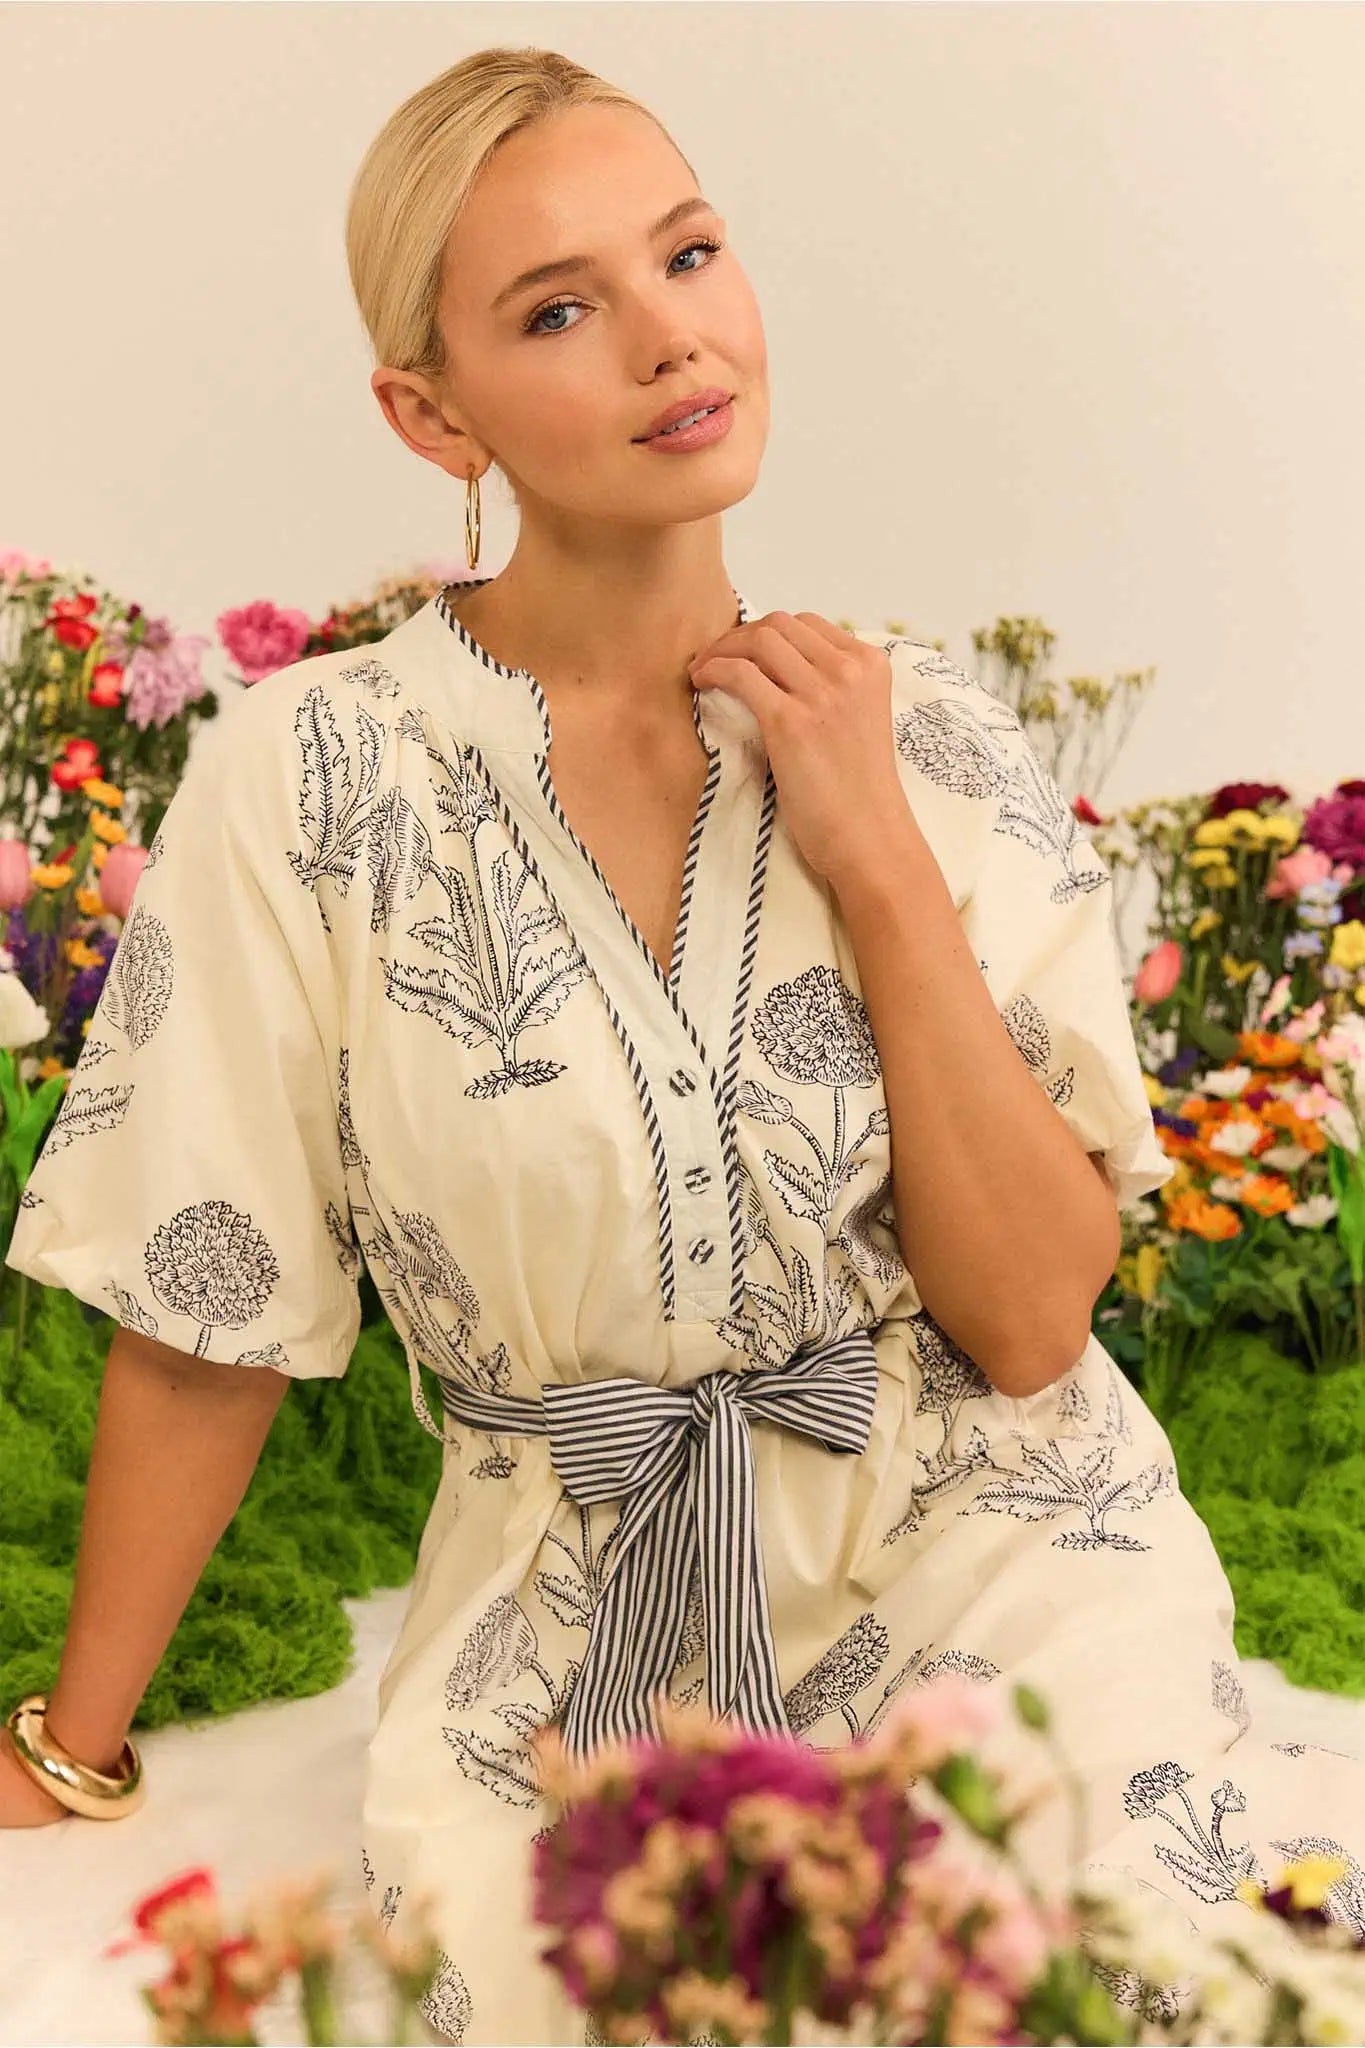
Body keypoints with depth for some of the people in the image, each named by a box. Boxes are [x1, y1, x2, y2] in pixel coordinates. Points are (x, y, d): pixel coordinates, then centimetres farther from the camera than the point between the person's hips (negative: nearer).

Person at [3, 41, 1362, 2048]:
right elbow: (209, 1319, -2)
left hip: (993, 1562, 1)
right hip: (575, 1628, 0)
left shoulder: (931, 740, -2)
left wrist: (882, 867, -14)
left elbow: (1029, 1322, -7)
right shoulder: (315, 777, -10)